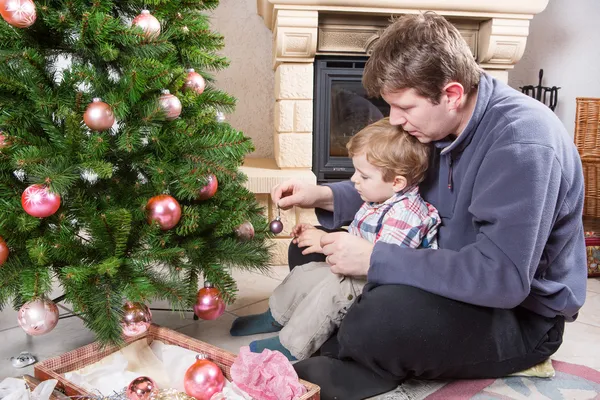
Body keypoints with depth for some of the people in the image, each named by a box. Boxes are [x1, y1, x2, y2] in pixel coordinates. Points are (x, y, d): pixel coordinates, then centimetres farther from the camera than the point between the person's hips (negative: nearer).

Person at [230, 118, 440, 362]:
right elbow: (353, 239, 17)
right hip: (357, 272, 11)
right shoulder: (375, 204, 6)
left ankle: (291, 346, -10)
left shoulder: (405, 216, -28)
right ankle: (275, 318, 30)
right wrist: (317, 235, 4)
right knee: (306, 272, 7)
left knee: (331, 288, -27)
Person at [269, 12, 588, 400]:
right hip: (452, 276, 8)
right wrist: (324, 196, -5)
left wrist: (374, 259, -31)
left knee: (386, 314, -39)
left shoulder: (523, 142, -28)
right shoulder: (440, 121, -3)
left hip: (521, 313, -8)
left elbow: (502, 278, -34)